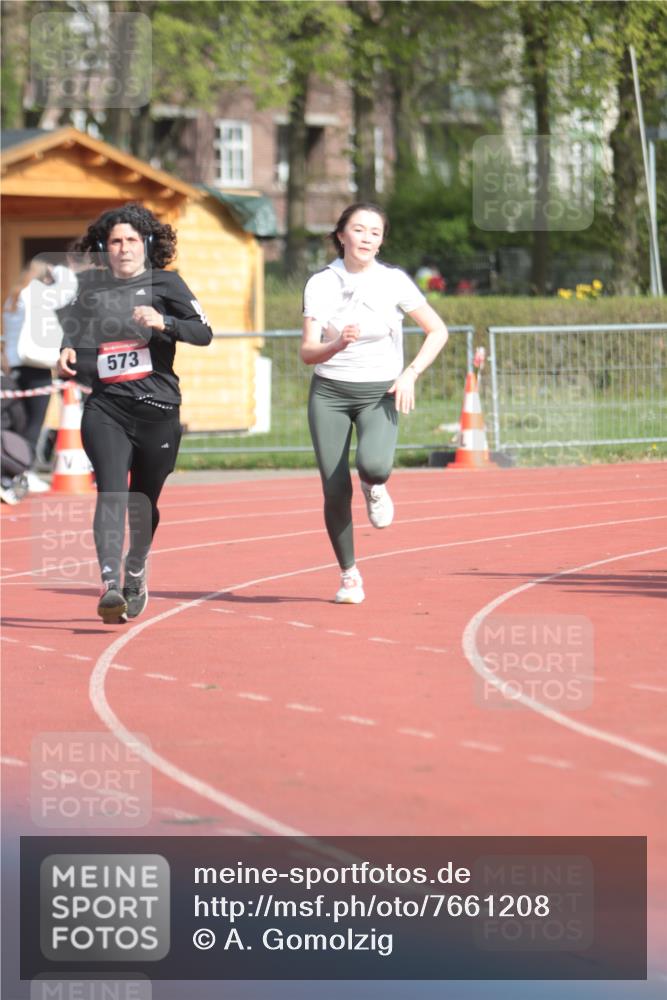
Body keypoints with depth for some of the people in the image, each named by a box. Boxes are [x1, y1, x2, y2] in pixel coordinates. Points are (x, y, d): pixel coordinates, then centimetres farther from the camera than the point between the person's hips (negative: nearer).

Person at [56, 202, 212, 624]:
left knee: (144, 500, 10)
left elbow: (204, 333, -7)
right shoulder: (91, 290, 11)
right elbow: (76, 334, 27)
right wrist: (69, 354, 5)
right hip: (105, 407, 1)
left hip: (158, 406, -1)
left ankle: (136, 570, 39)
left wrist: (162, 322, -23)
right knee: (112, 491, -19)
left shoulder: (164, 283, 3)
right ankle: (110, 585, -29)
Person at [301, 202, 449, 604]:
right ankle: (349, 575, 15)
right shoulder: (321, 284, -3)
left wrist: (410, 374, -12)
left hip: (380, 393, -1)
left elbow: (438, 331, 0)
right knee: (335, 491, -5)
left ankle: (375, 488, 10)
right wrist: (338, 344, -28)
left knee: (375, 465, -29)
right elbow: (308, 352, -7)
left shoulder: (393, 281, -5)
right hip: (330, 393, 1)